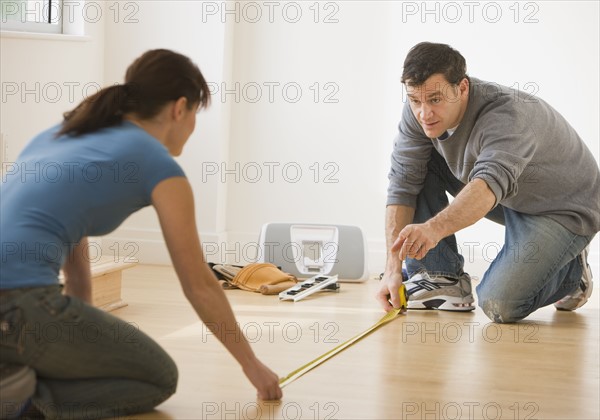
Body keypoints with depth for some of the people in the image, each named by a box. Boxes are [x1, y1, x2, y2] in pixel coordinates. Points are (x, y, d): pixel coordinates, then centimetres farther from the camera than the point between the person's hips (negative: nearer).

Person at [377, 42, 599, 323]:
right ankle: (442, 280, -3)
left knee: (500, 304, -25)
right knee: (417, 164, -10)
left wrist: (434, 229, -71)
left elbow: (490, 183, -53)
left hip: (562, 209, -7)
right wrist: (393, 268, -26)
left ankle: (571, 269, 7)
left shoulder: (508, 115, -35)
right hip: (509, 197, 7)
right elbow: (403, 186, -16)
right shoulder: (418, 113, -15)